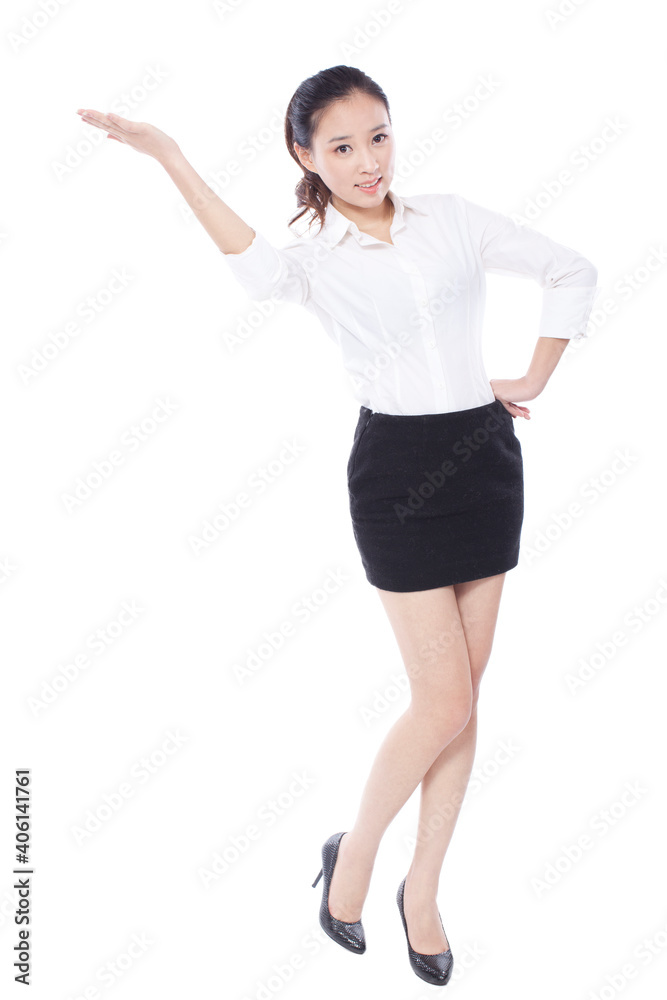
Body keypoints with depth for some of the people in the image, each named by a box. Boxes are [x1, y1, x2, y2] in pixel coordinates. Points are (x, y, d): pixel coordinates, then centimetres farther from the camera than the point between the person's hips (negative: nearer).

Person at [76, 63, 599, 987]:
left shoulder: (455, 220, 4)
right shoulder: (312, 257, -4)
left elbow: (573, 272, 13)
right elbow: (255, 266, -30)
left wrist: (533, 380, 6)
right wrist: (169, 157, -40)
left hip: (486, 452, 4)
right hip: (397, 469, -4)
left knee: (464, 695, 8)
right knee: (444, 703, -5)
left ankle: (423, 887, 25)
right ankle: (353, 853, 21)